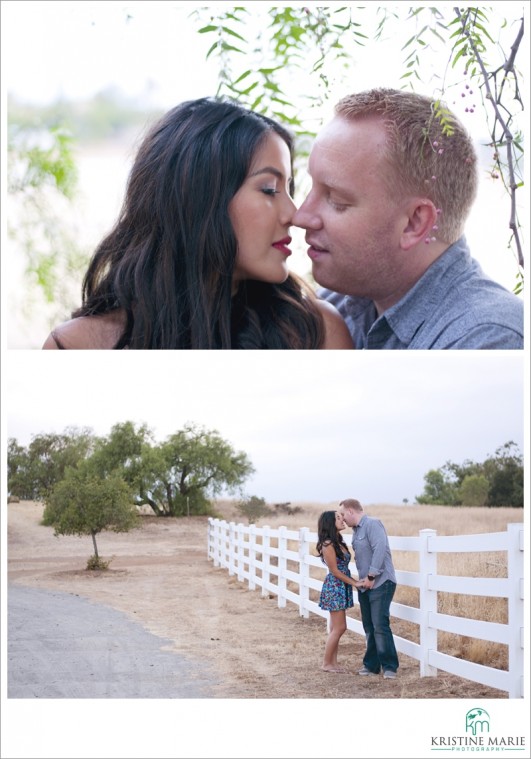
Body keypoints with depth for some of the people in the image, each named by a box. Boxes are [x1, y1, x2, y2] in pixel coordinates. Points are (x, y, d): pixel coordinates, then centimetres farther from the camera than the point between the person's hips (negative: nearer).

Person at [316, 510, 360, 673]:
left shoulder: (338, 542, 11)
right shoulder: (328, 545, -16)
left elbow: (343, 567, 10)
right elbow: (335, 571, -14)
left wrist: (355, 583, 2)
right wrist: (355, 583, -11)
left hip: (342, 587, 9)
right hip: (334, 587, -9)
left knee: (336, 628, 10)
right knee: (339, 628, -5)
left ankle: (333, 663, 15)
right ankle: (327, 663, 4)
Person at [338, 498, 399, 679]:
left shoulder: (372, 524, -12)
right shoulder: (356, 530, 16)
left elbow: (380, 549, -22)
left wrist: (371, 576, -19)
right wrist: (362, 579, 5)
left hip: (380, 584, -9)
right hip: (365, 585, 9)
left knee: (380, 625, -11)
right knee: (369, 628, 10)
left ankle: (389, 667, -5)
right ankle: (371, 665, 17)